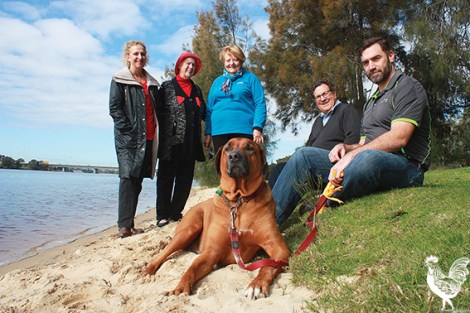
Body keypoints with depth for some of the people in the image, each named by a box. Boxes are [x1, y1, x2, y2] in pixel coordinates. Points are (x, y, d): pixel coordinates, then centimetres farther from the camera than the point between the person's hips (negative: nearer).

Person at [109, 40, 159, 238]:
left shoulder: (152, 82, 19)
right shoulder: (119, 79, 4)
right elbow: (114, 108, -5)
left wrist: (156, 133, 6)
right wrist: (129, 130, -15)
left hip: (148, 138, 5)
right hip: (127, 137, -5)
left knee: (137, 180, 7)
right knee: (128, 177, -13)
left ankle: (130, 224, 14)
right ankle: (124, 226, -11)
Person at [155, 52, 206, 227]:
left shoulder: (196, 90, 20)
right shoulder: (167, 87, 5)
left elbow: (203, 113, 19)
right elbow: (159, 111, -1)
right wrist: (168, 129, -9)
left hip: (191, 142, 5)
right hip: (171, 141, -5)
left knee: (185, 180, 7)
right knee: (166, 178, 0)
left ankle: (175, 213, 17)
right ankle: (163, 215, 7)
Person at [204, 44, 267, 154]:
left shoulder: (250, 78, 7)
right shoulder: (217, 81, 18)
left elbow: (260, 104, -1)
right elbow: (209, 109, 18)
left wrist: (257, 128, -13)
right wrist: (208, 132, 11)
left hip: (243, 130, -3)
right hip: (219, 131, 4)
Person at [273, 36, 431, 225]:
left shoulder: (407, 87, 0)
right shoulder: (371, 102, 27)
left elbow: (398, 138, -16)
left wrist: (351, 155, -21)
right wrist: (344, 147, 1)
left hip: (406, 167, -7)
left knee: (367, 158, -43)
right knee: (303, 156, -4)